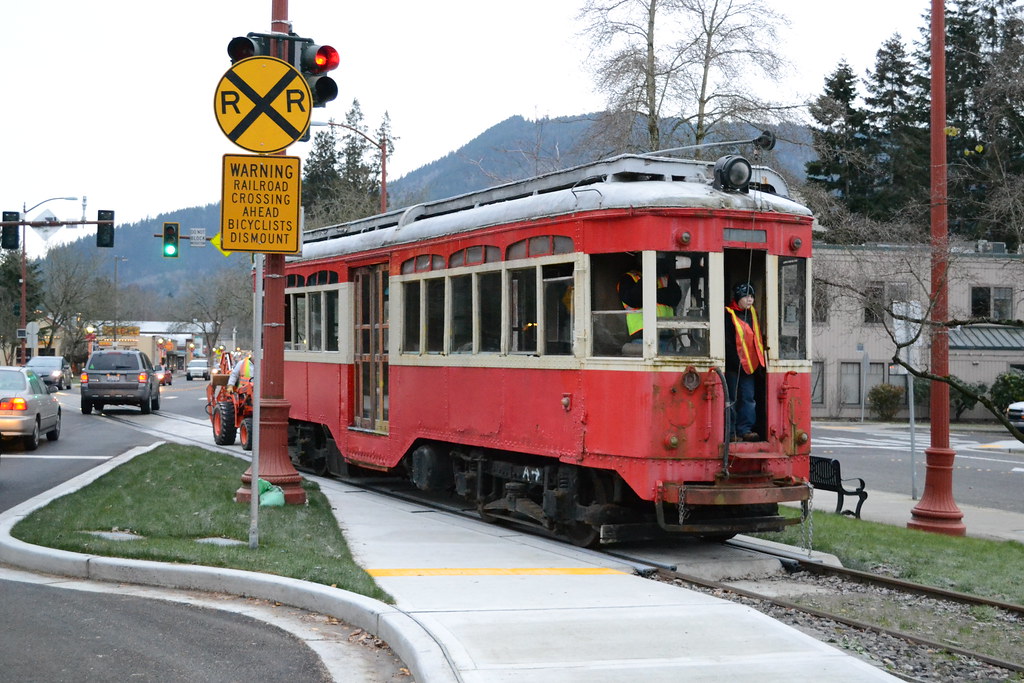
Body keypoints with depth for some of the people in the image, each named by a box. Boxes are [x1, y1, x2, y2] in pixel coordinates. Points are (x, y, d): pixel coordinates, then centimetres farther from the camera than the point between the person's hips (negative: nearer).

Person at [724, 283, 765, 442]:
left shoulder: (752, 313, 14)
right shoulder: (728, 314, -9)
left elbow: (756, 337, 21)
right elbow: (726, 341, -13)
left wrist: (758, 360, 13)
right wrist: (735, 361, -18)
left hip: (748, 364, 7)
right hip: (733, 365, -7)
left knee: (748, 397, 3)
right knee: (732, 398, -2)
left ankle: (745, 430, 5)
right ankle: (731, 432, 2)